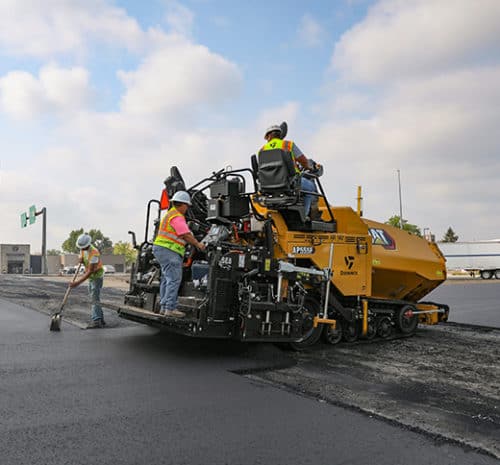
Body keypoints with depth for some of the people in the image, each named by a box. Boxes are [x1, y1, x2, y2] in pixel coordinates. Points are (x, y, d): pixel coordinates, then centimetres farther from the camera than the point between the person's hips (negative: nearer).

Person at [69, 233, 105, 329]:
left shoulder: (94, 253, -29)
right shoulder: (82, 249, -2)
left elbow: (90, 271, -29)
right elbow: (81, 260, 18)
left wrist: (78, 282, -32)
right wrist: (81, 259, -8)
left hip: (97, 277, -9)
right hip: (91, 277, 9)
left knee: (94, 298, -16)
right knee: (94, 298, 11)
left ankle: (96, 321, -21)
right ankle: (100, 320, 18)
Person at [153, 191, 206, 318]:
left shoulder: (170, 214, 20)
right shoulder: (177, 217, -13)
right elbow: (186, 235, -14)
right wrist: (198, 244, -1)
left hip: (161, 249, 11)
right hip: (169, 251, -11)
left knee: (167, 278, 13)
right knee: (174, 279, -11)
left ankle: (164, 307, 16)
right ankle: (170, 308, -13)